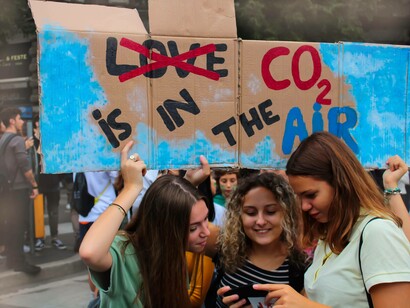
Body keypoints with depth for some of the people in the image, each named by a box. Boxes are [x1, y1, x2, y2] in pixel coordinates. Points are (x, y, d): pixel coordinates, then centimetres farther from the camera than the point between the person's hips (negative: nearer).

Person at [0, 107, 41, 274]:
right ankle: (18, 261, -1)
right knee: (18, 225, -4)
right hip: (19, 188, -8)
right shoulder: (17, 139, -13)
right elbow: (25, 165, -19)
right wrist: (34, 185, -12)